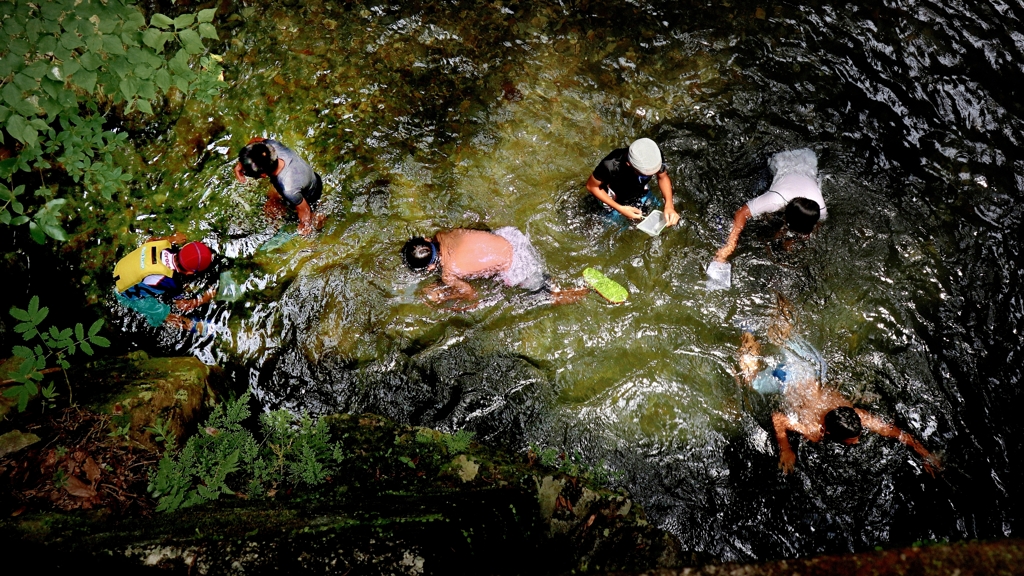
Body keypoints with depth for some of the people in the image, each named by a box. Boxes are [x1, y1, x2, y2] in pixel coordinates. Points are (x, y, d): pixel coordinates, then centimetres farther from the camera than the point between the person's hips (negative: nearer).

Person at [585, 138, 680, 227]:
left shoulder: (654, 156, -34)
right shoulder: (611, 166, -44)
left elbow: (663, 177, -12)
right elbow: (591, 186, -24)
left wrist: (669, 205, -28)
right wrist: (620, 208, -27)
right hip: (615, 203, -3)